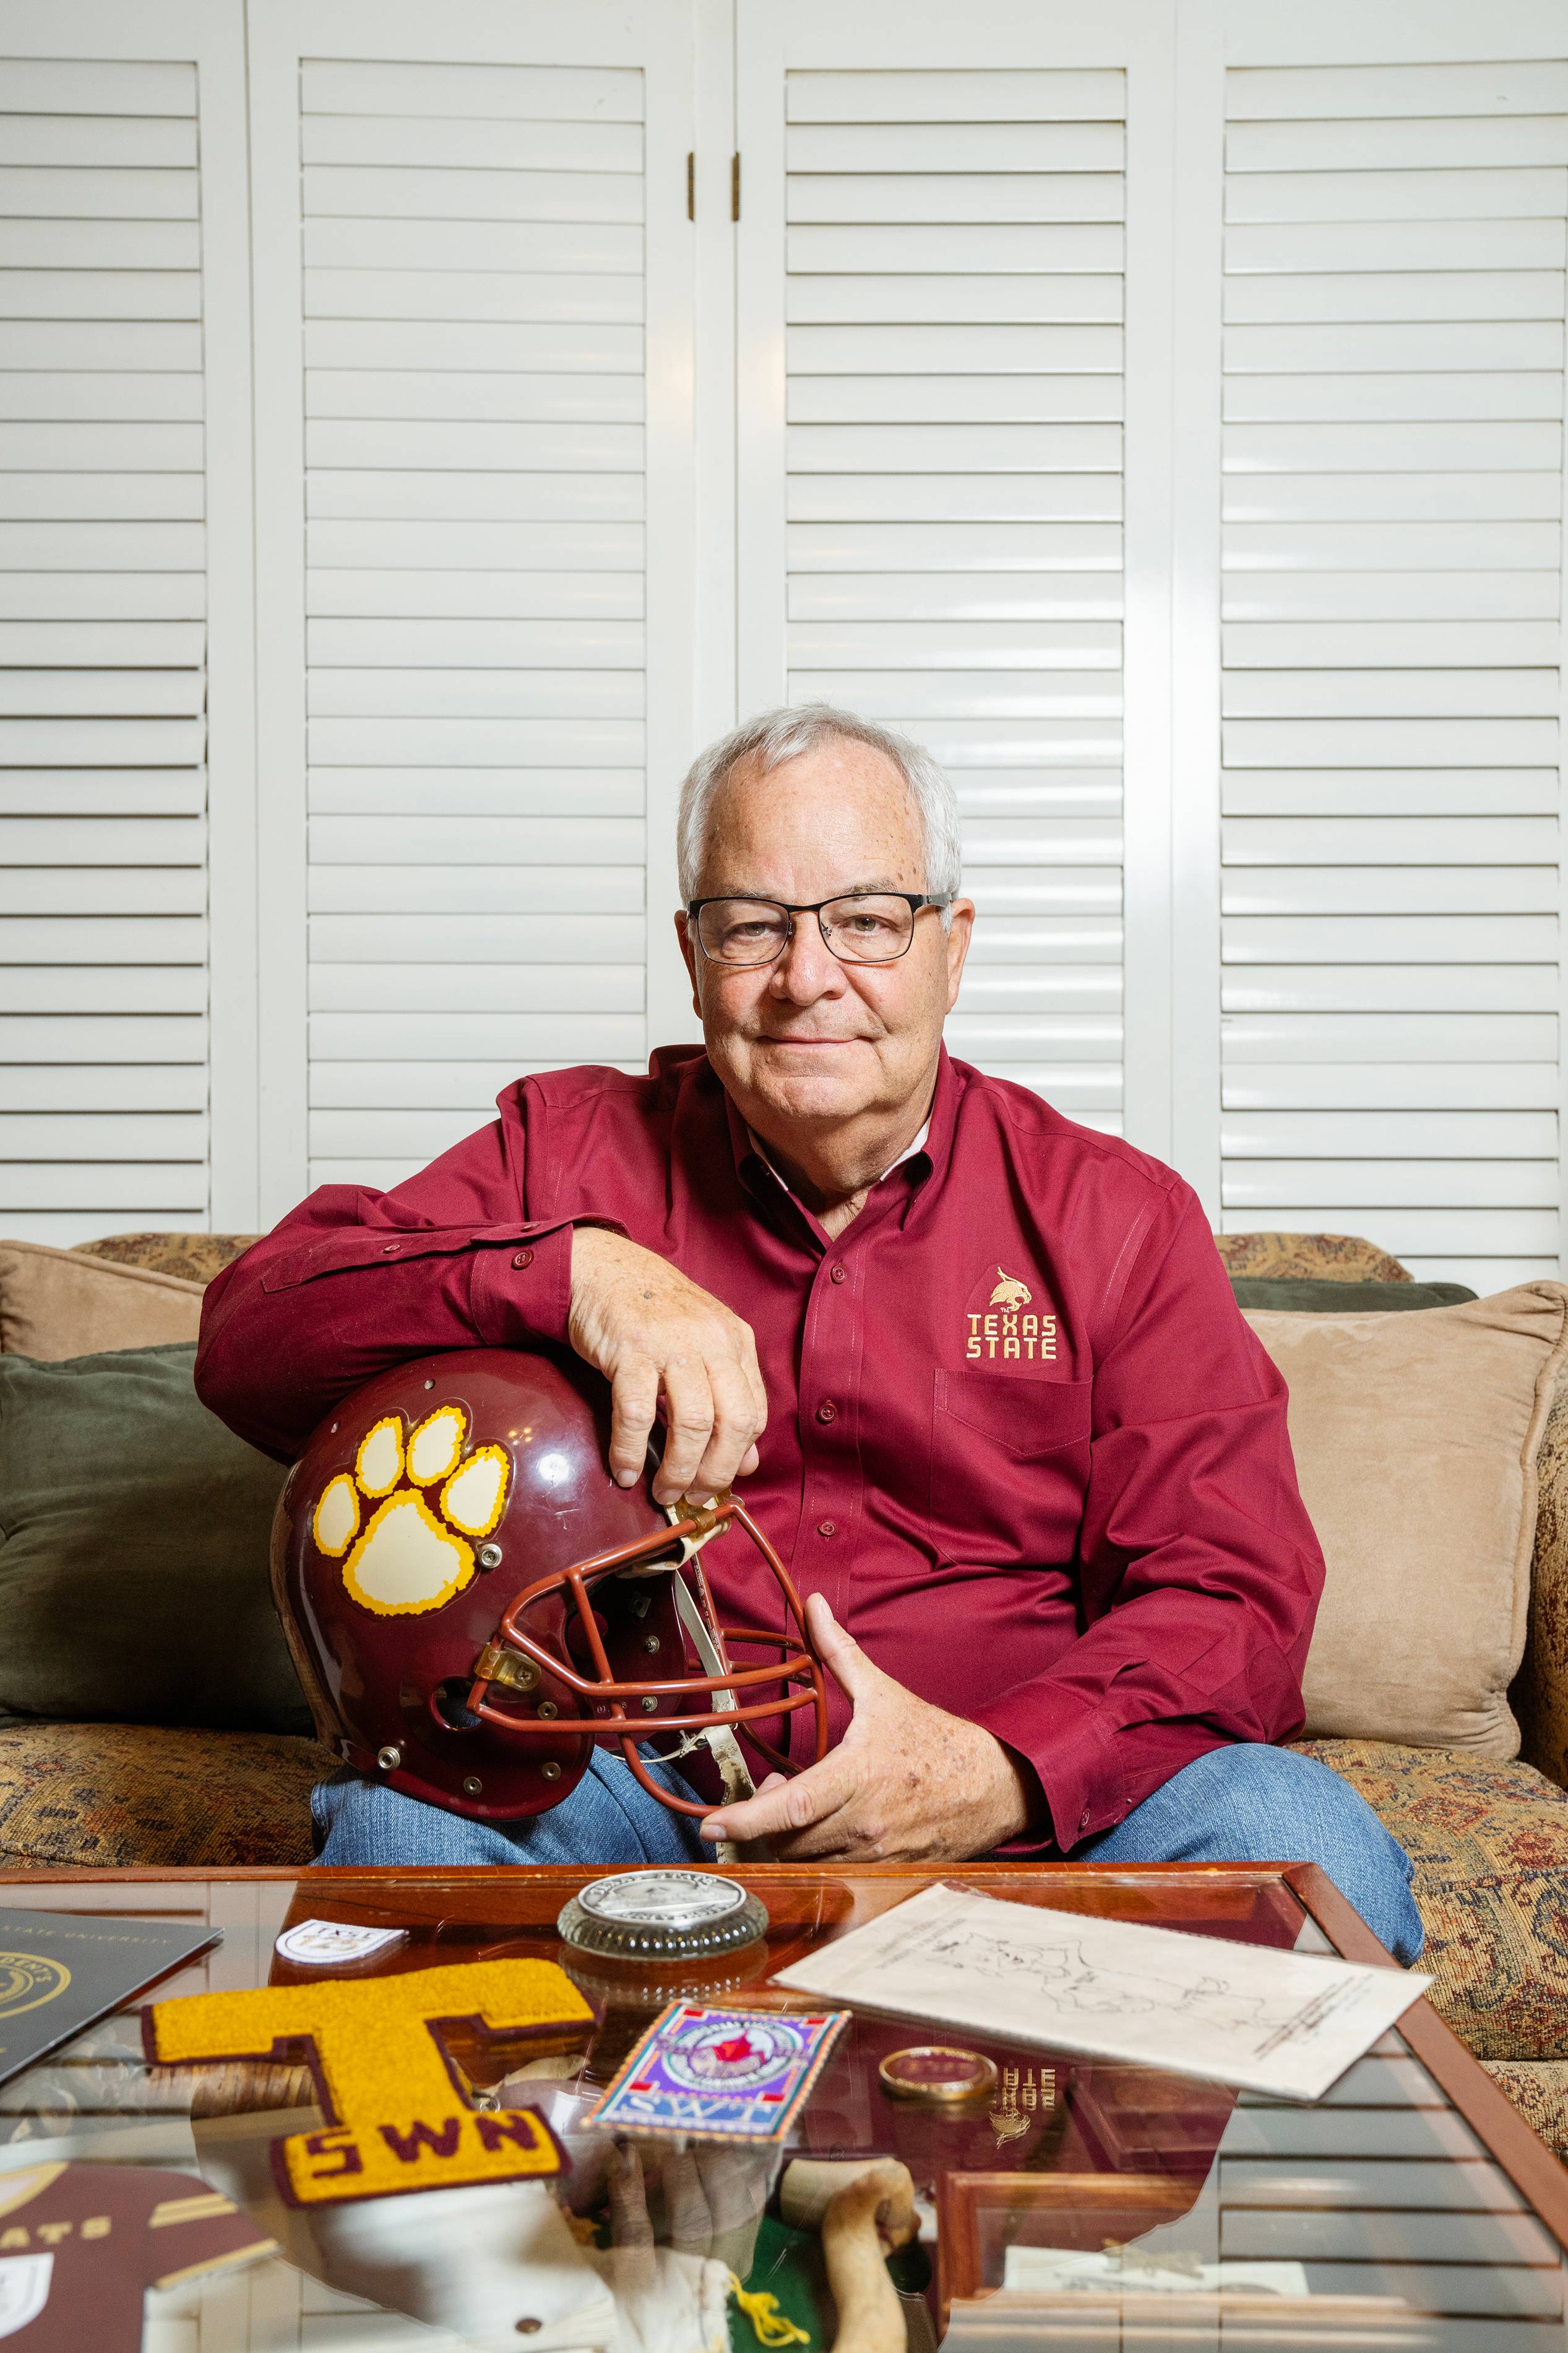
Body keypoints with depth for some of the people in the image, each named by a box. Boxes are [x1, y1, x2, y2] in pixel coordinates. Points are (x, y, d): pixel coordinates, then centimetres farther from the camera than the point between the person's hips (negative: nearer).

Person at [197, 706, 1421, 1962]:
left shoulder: (1117, 1217, 7)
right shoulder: (575, 1152, 8)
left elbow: (1235, 1596, 0)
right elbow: (250, 1337, -3)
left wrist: (994, 1775, -19)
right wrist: (570, 1268, -20)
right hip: (631, 1786, 0)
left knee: (1305, 1844, -27)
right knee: (401, 1822, -30)